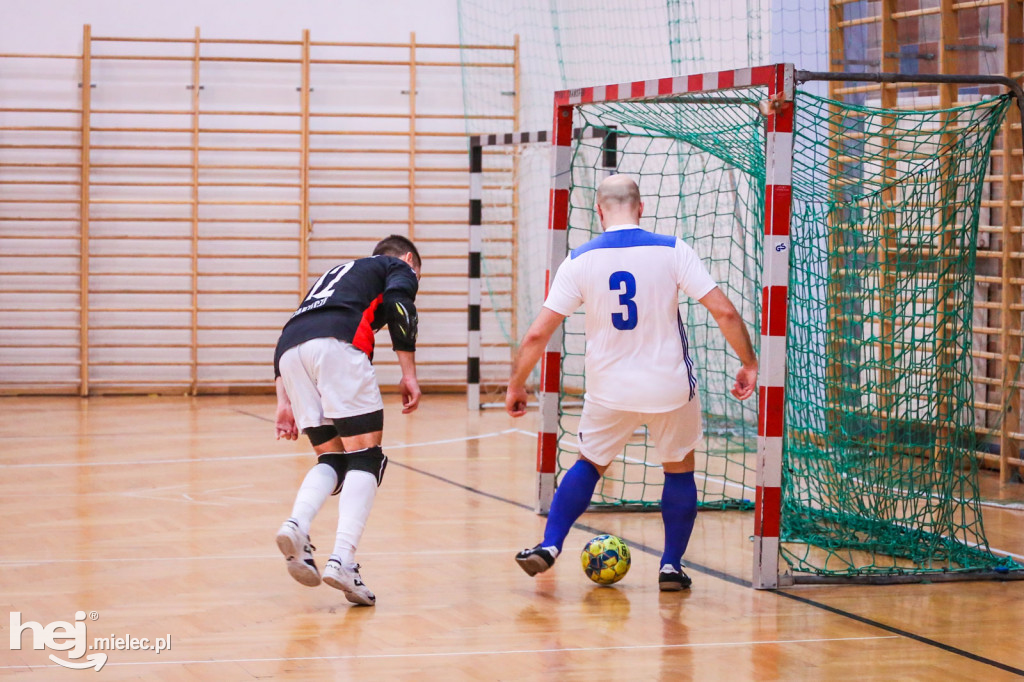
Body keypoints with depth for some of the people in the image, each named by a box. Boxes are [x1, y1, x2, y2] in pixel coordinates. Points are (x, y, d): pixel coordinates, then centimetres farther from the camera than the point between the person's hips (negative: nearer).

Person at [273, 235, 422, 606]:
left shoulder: (339, 273, 41)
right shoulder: (400, 268, 25)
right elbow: (398, 305, 0)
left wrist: (285, 402, 25)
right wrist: (409, 374, -1)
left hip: (289, 349, 6)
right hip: (337, 343, -6)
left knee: (332, 459, 13)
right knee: (366, 458, -2)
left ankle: (296, 525, -15)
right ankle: (342, 559, -20)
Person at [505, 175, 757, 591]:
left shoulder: (579, 261, -5)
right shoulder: (672, 251, -8)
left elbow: (537, 334, -5)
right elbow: (724, 312, -12)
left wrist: (516, 385, 7)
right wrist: (748, 363, 1)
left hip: (610, 391, 1)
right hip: (671, 386, -1)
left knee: (590, 464, 22)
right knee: (679, 470, 20)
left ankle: (550, 545, 11)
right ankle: (671, 566, 18)